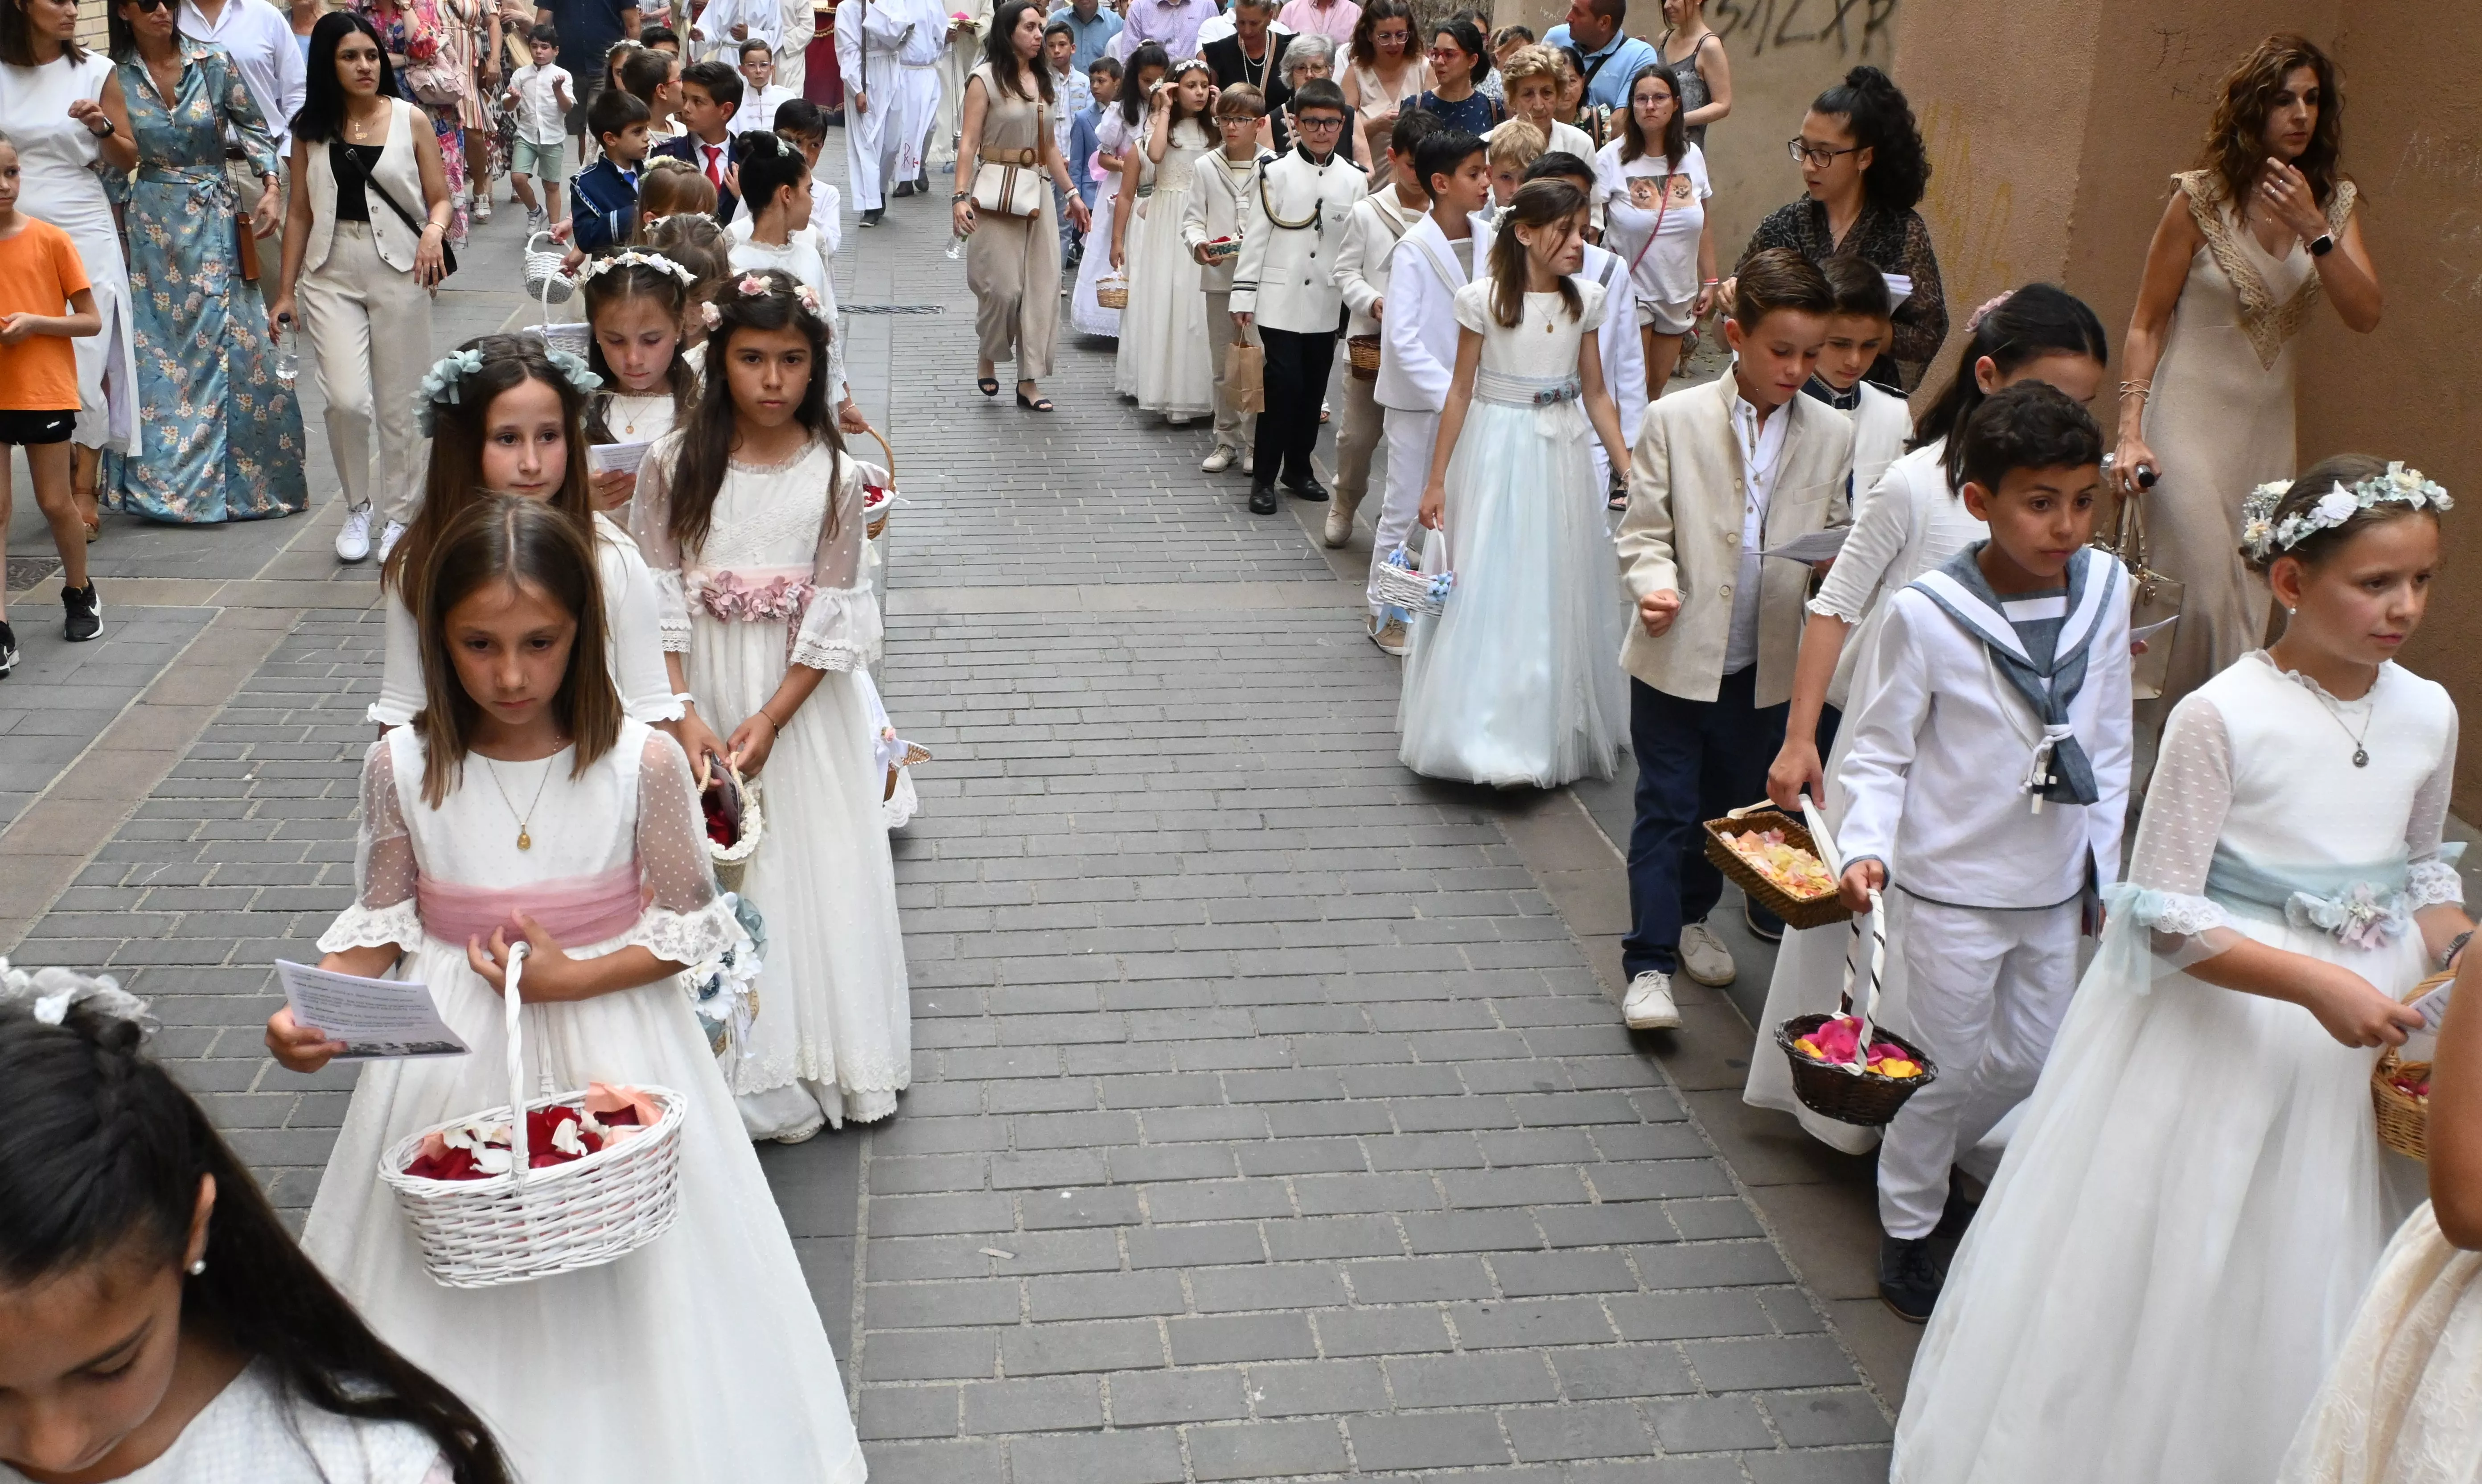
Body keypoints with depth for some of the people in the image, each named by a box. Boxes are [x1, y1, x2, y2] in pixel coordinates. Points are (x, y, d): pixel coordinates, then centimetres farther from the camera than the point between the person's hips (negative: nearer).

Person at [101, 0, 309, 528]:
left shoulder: (213, 64, 0)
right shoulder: (116, 77, 0)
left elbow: (252, 127, 5)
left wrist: (269, 186, -6)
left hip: (213, 222, 0)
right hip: (149, 229, 0)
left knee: (232, 343, -1)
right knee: (156, 348, 2)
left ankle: (247, 473, 10)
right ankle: (164, 477, 11)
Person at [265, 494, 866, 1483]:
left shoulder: (643, 763, -15)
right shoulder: (403, 766, -9)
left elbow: (688, 925, -6)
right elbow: (382, 918, 2)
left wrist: (572, 978, -18)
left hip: (606, 1036, -1)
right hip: (452, 1044, 2)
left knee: (611, 1266, 8)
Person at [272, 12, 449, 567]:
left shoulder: (409, 120, 0)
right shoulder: (310, 128, 5)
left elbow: (440, 198, 3)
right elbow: (300, 213, 9)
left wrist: (434, 231, -20)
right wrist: (285, 291, 8)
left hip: (398, 271, -1)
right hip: (331, 275, 1)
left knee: (396, 404, 5)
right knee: (347, 400, -12)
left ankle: (399, 515, 21)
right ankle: (357, 507, 12)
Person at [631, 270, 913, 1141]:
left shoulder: (835, 475, -5)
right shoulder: (674, 465, -4)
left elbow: (834, 620, -7)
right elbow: (658, 602, -5)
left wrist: (770, 718, -15)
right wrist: (684, 715, -16)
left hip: (801, 699, 0)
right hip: (699, 686, 0)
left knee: (811, 867, 5)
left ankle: (814, 1052, 20)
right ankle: (731, 1062, 17)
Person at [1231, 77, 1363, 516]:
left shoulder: (1353, 180, 6)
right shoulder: (1277, 173, -2)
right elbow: (1258, 236, -2)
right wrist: (1243, 294, -5)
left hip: (1327, 302, 3)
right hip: (1280, 298, -3)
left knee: (1313, 388, 10)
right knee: (1284, 384, -8)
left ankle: (1298, 468, 25)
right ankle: (1264, 477, 1)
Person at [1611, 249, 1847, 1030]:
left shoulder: (1832, 437, 1)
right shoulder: (1675, 421, -7)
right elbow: (1644, 532, -6)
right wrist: (1654, 585, -25)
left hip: (1767, 664, 4)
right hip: (1679, 655, -3)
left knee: (1735, 805, 18)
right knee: (1666, 809, 1)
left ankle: (1691, 917, 41)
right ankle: (1650, 963, 9)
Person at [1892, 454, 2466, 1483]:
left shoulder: (2428, 715, 1)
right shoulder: (2222, 718, -17)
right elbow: (2166, 915, -16)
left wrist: (2455, 957, -3)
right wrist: (2318, 984, -24)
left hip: (2370, 1021, 5)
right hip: (2221, 1021, -5)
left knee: (2316, 1295, 14)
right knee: (2179, 1281, 5)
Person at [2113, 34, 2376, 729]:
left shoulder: (2333, 200, 5)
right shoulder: (2202, 197, -7)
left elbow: (2365, 315, -7)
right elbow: (2147, 323, -4)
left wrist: (2313, 228, -18)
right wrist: (2131, 429, -13)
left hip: (2268, 426, 5)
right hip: (2191, 417, -5)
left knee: (2249, 602, 5)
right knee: (2206, 595, -12)